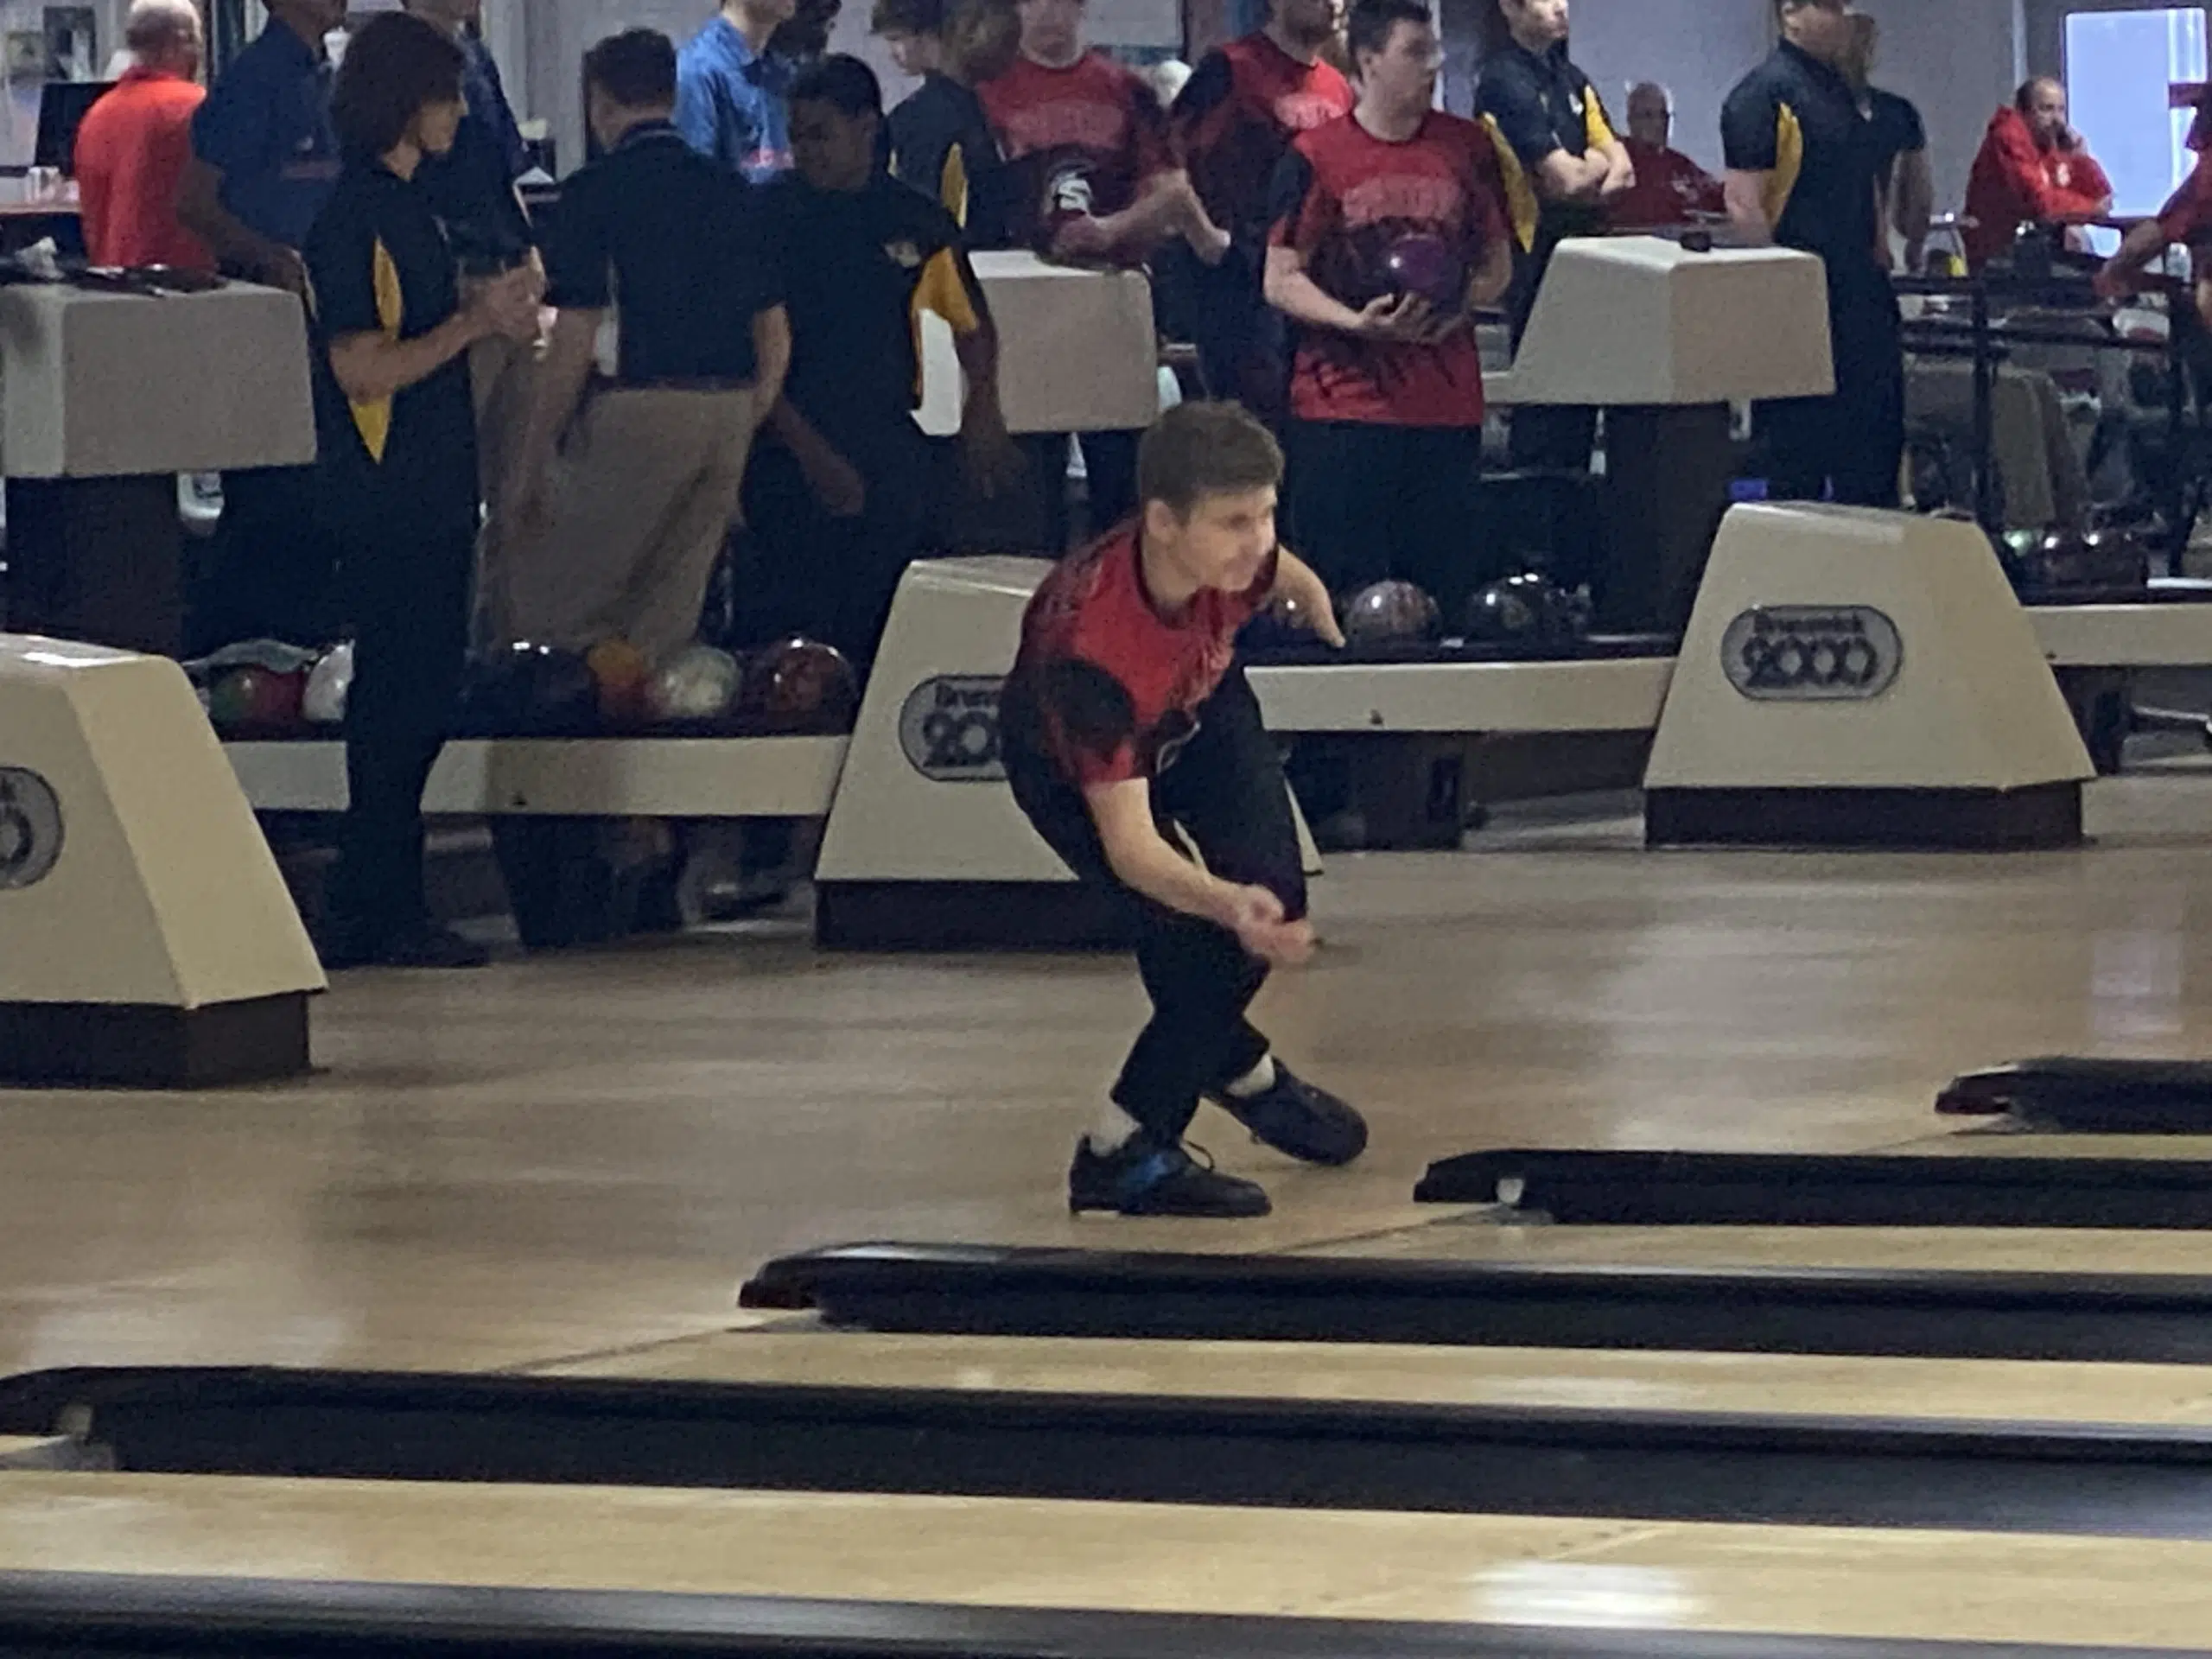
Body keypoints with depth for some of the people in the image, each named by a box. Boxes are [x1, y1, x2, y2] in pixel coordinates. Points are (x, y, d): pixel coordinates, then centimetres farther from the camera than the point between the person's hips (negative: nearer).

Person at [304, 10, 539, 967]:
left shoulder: (407, 206, 15)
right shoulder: (355, 216, -15)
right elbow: (363, 368, -20)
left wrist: (498, 316, 10)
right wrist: (475, 322, -16)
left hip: (432, 489, 10)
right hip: (385, 498, -10)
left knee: (414, 695, 11)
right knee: (404, 695, -7)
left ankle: (381, 906, 17)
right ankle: (376, 915, -3)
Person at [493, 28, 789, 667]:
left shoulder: (597, 190, -6)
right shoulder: (734, 193, 12)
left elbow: (573, 344, -11)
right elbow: (775, 336, 14)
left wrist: (528, 466, -5)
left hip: (640, 408, -6)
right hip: (729, 416, 6)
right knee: (666, 619, 12)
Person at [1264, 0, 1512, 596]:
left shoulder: (1468, 148, 9)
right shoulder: (1317, 157, -2)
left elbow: (1497, 264, 16)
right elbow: (1281, 281, -2)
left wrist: (1458, 304, -5)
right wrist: (1357, 322, -18)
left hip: (1448, 407, 3)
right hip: (1343, 406, -3)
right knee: (1346, 593, -5)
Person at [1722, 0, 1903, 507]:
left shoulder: (1842, 90, 16)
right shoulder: (1764, 94, -12)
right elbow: (1744, 204, -17)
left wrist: (1878, 266, 18)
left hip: (1861, 293, 9)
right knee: (1800, 445, -2)